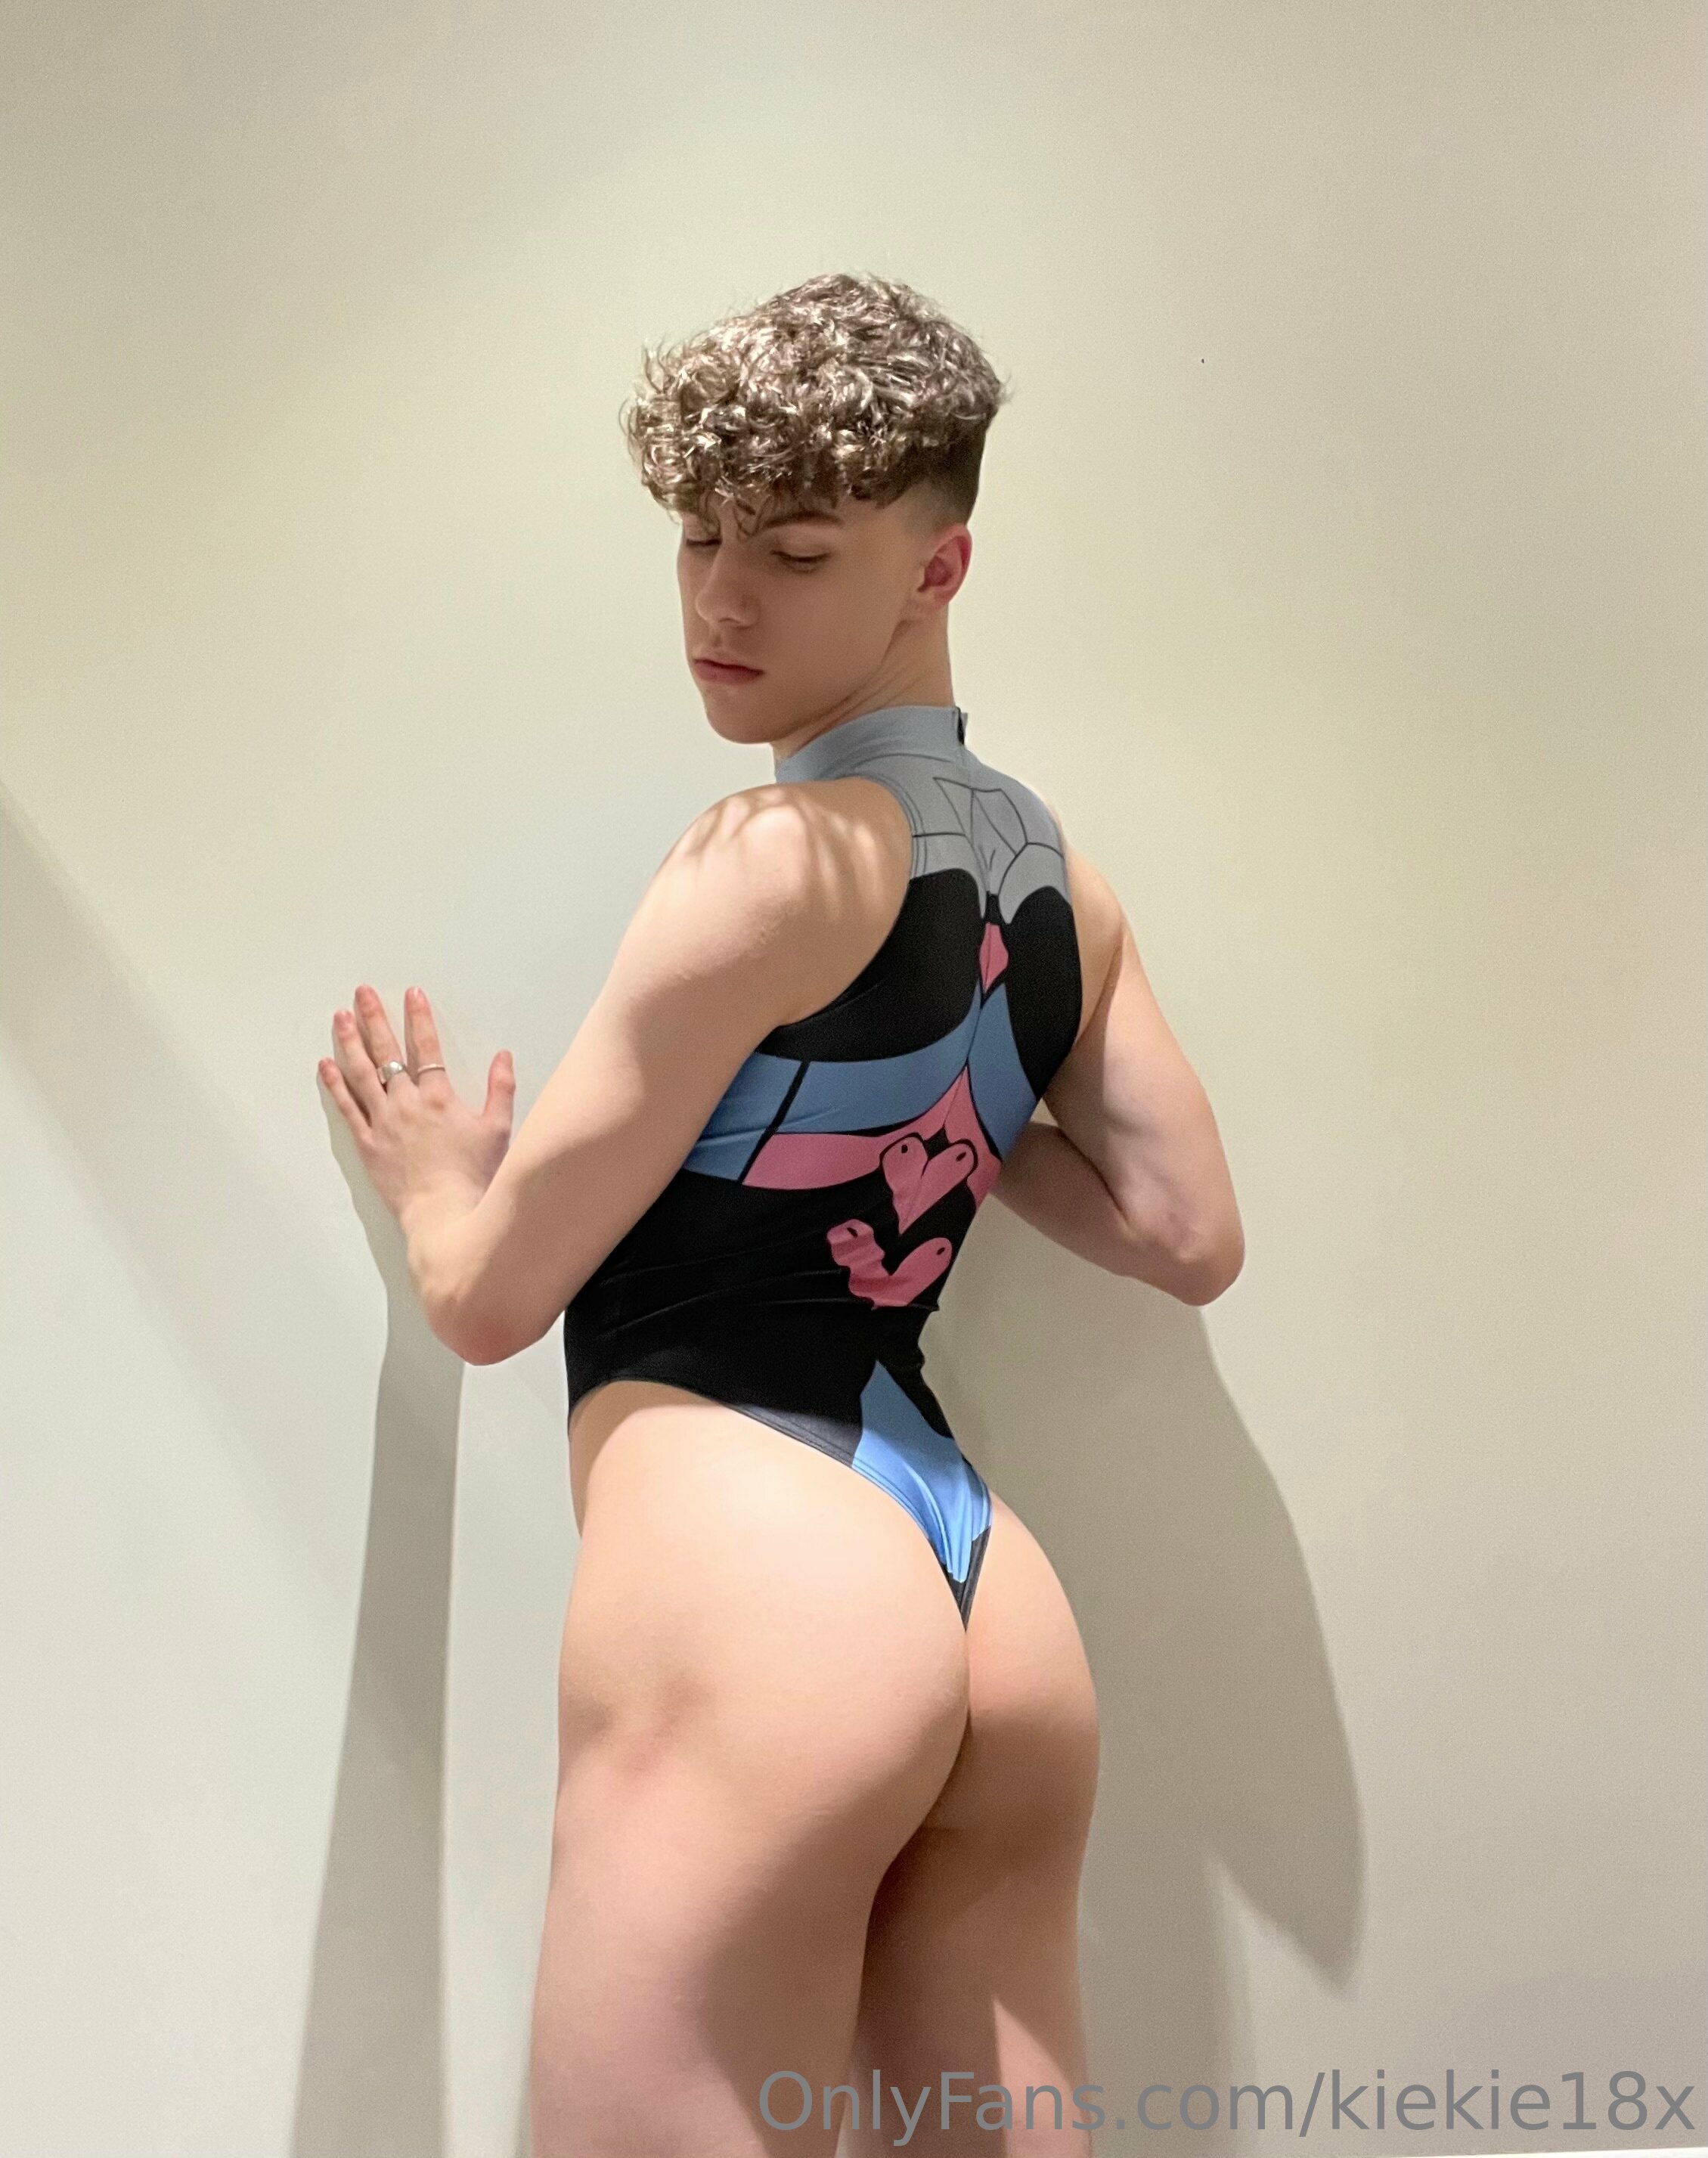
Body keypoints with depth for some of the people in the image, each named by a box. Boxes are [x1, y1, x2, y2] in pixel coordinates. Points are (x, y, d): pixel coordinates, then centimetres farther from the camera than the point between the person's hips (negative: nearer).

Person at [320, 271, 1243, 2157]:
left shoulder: (784, 853, -10)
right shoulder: (1052, 868, 14)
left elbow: (489, 1293, -4)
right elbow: (1191, 1237, 22)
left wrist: (432, 1175, 18)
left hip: (752, 1583, -8)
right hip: (988, 1611, 9)